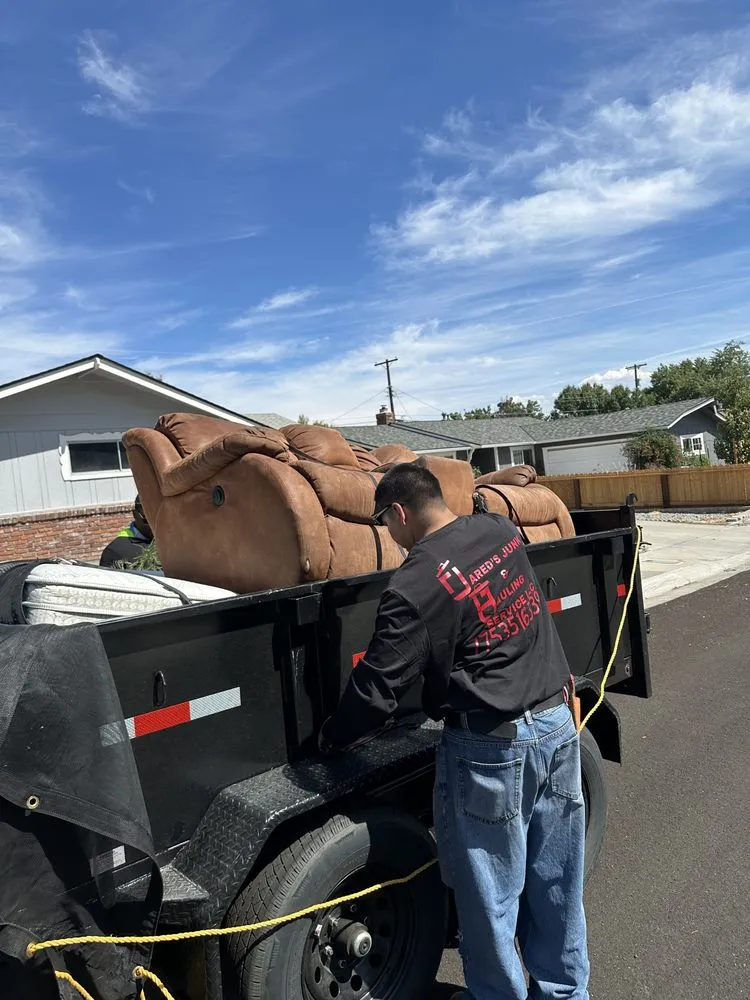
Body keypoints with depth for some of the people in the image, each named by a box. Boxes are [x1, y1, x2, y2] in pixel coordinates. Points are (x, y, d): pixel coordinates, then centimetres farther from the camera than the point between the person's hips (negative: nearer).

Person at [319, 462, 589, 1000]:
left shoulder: (415, 587, -20)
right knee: (556, 881, 22)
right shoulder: (501, 530, 1)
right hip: (557, 722, 8)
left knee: (491, 895, 14)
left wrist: (331, 738, 4)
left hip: (492, 748, -7)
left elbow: (377, 687, -12)